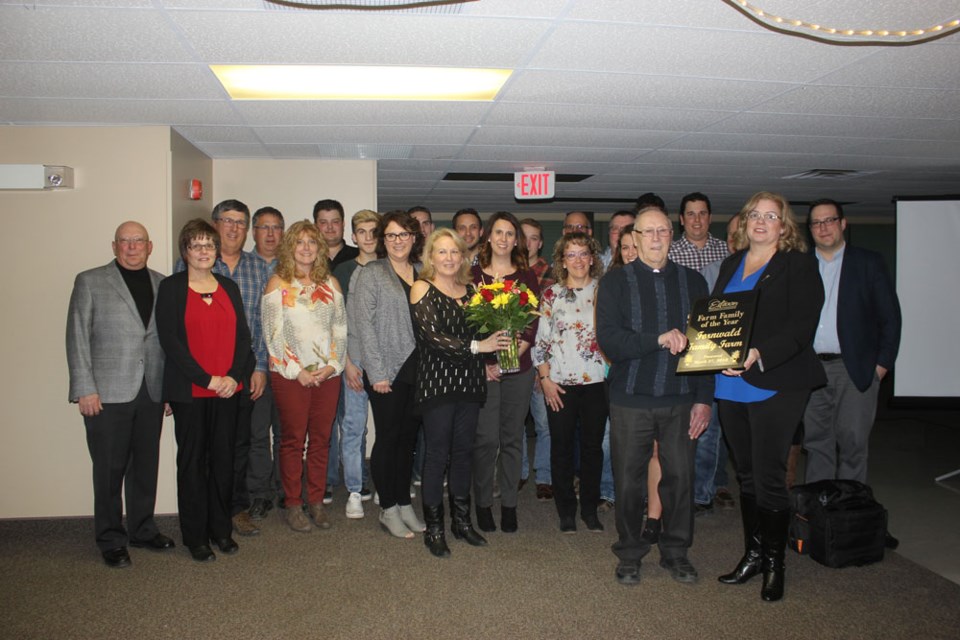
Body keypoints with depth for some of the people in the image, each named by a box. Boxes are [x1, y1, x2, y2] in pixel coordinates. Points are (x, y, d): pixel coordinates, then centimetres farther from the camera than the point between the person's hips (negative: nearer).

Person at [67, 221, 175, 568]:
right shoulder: (90, 282, 1)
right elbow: (77, 338, -3)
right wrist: (85, 389, -9)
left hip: (152, 392, 3)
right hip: (107, 393, -3)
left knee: (146, 466, 12)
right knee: (110, 470, 5)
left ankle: (142, 529, 28)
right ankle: (111, 540, 18)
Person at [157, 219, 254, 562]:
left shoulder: (229, 287, 11)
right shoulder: (171, 287, -1)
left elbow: (243, 336, 8)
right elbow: (170, 340, -9)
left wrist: (234, 376, -7)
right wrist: (207, 379, -13)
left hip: (228, 389, 3)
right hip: (189, 390, -3)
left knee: (224, 459, 8)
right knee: (192, 460, 4)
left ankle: (221, 529, 21)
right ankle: (195, 536, 16)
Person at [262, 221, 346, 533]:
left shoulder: (330, 283, 10)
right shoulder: (277, 283, 0)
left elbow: (341, 328, 8)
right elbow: (273, 333, -5)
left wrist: (333, 364, -5)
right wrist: (296, 370, -11)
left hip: (328, 373, 3)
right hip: (290, 374, -3)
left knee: (321, 438, 7)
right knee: (293, 439, 2)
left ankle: (316, 501, 18)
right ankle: (293, 504, 13)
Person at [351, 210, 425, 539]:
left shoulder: (421, 274, 12)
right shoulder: (371, 274, -4)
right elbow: (364, 325, -10)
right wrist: (376, 372, -14)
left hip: (418, 369, 5)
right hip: (388, 370, -5)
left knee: (408, 437, 12)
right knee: (388, 437, 3)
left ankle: (404, 503, 24)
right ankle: (388, 509, 15)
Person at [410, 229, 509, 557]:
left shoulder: (469, 290, 12)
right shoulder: (422, 288, -3)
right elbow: (431, 336, -14)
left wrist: (493, 352, -1)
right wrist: (476, 346, -17)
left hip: (468, 381, 5)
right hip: (436, 379, -5)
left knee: (463, 450, 11)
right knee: (437, 453, 1)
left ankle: (461, 519, 24)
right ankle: (433, 527, 12)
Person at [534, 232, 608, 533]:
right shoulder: (551, 294, 3)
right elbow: (540, 340, 3)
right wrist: (545, 378, -4)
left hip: (597, 380, 1)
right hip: (560, 383, 0)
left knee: (593, 445, 8)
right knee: (562, 447, 5)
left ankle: (590, 508, 22)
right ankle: (566, 511, 18)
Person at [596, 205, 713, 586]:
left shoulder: (692, 281, 8)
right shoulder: (616, 282, 1)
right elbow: (608, 339, -12)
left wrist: (704, 398, 0)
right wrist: (660, 340, -22)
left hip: (681, 400, 2)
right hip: (631, 400, -2)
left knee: (680, 476, 7)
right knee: (629, 480, 6)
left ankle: (676, 552, 27)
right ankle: (630, 554, 24)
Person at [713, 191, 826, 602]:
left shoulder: (799, 265, -3)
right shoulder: (731, 265, 16)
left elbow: (802, 326, -13)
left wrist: (759, 354, -25)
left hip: (775, 384, -6)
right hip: (730, 384, 6)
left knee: (769, 478, -2)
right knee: (746, 474, 14)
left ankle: (775, 564, 15)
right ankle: (752, 554, 27)